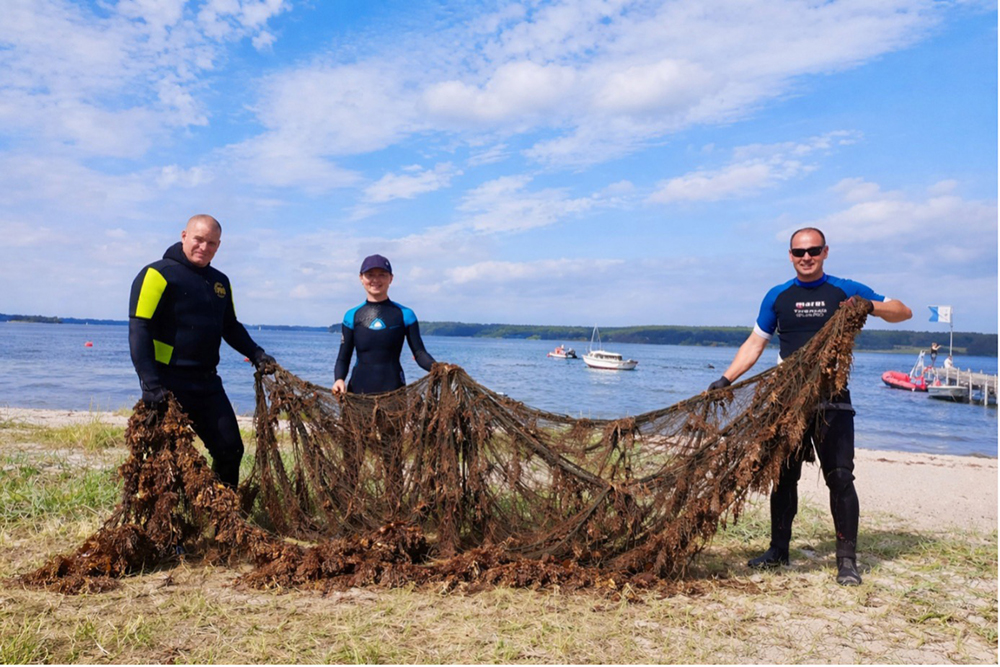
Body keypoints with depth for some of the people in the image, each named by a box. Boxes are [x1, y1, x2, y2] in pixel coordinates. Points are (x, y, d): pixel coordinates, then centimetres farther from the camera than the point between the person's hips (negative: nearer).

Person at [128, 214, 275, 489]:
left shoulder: (220, 281, 14)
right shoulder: (159, 275, -8)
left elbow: (231, 327, 25)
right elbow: (139, 331, -14)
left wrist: (255, 354, 8)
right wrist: (150, 384, -23)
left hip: (207, 383, 7)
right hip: (168, 386, -6)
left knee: (230, 448, 6)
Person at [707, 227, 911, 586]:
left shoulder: (844, 290, 3)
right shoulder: (778, 296, 8)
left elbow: (903, 312, 5)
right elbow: (755, 344, 11)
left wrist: (870, 306, -17)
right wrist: (725, 379, 0)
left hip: (832, 400, -2)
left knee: (840, 477, -7)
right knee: (784, 477, 8)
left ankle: (847, 559, 5)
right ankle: (778, 550, 21)